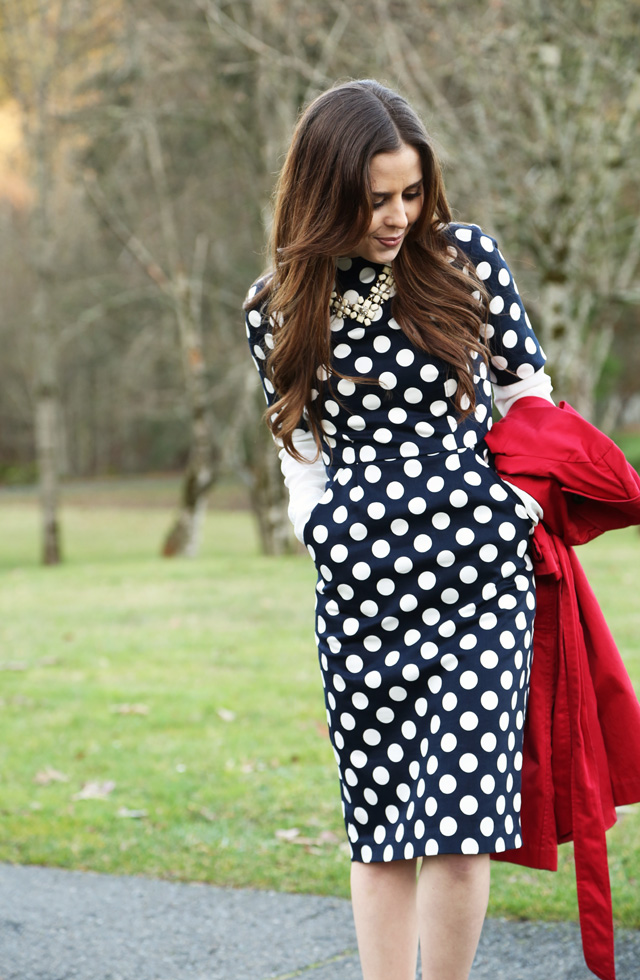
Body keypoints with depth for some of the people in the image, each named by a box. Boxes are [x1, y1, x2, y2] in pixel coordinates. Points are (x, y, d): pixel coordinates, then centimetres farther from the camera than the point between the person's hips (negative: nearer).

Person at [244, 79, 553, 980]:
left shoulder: (467, 259, 2)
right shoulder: (279, 307, 4)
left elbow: (528, 396, 11)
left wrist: (521, 512, 6)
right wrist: (327, 531, 2)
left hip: (481, 576, -1)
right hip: (360, 591, 1)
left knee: (457, 824, -7)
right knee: (380, 831, 7)